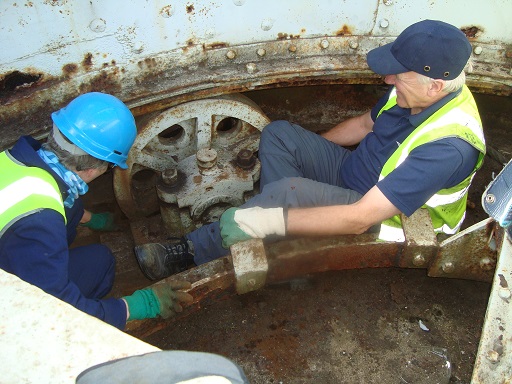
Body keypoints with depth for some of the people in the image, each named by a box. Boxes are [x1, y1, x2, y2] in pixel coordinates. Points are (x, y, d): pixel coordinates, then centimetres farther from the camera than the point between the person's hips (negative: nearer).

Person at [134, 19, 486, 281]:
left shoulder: (447, 147, -33)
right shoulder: (413, 93, -8)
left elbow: (359, 219, -37)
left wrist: (267, 220, -38)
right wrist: (306, 149, 16)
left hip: (382, 222, -8)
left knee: (288, 190, -34)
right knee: (278, 134, -10)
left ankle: (193, 252, -16)